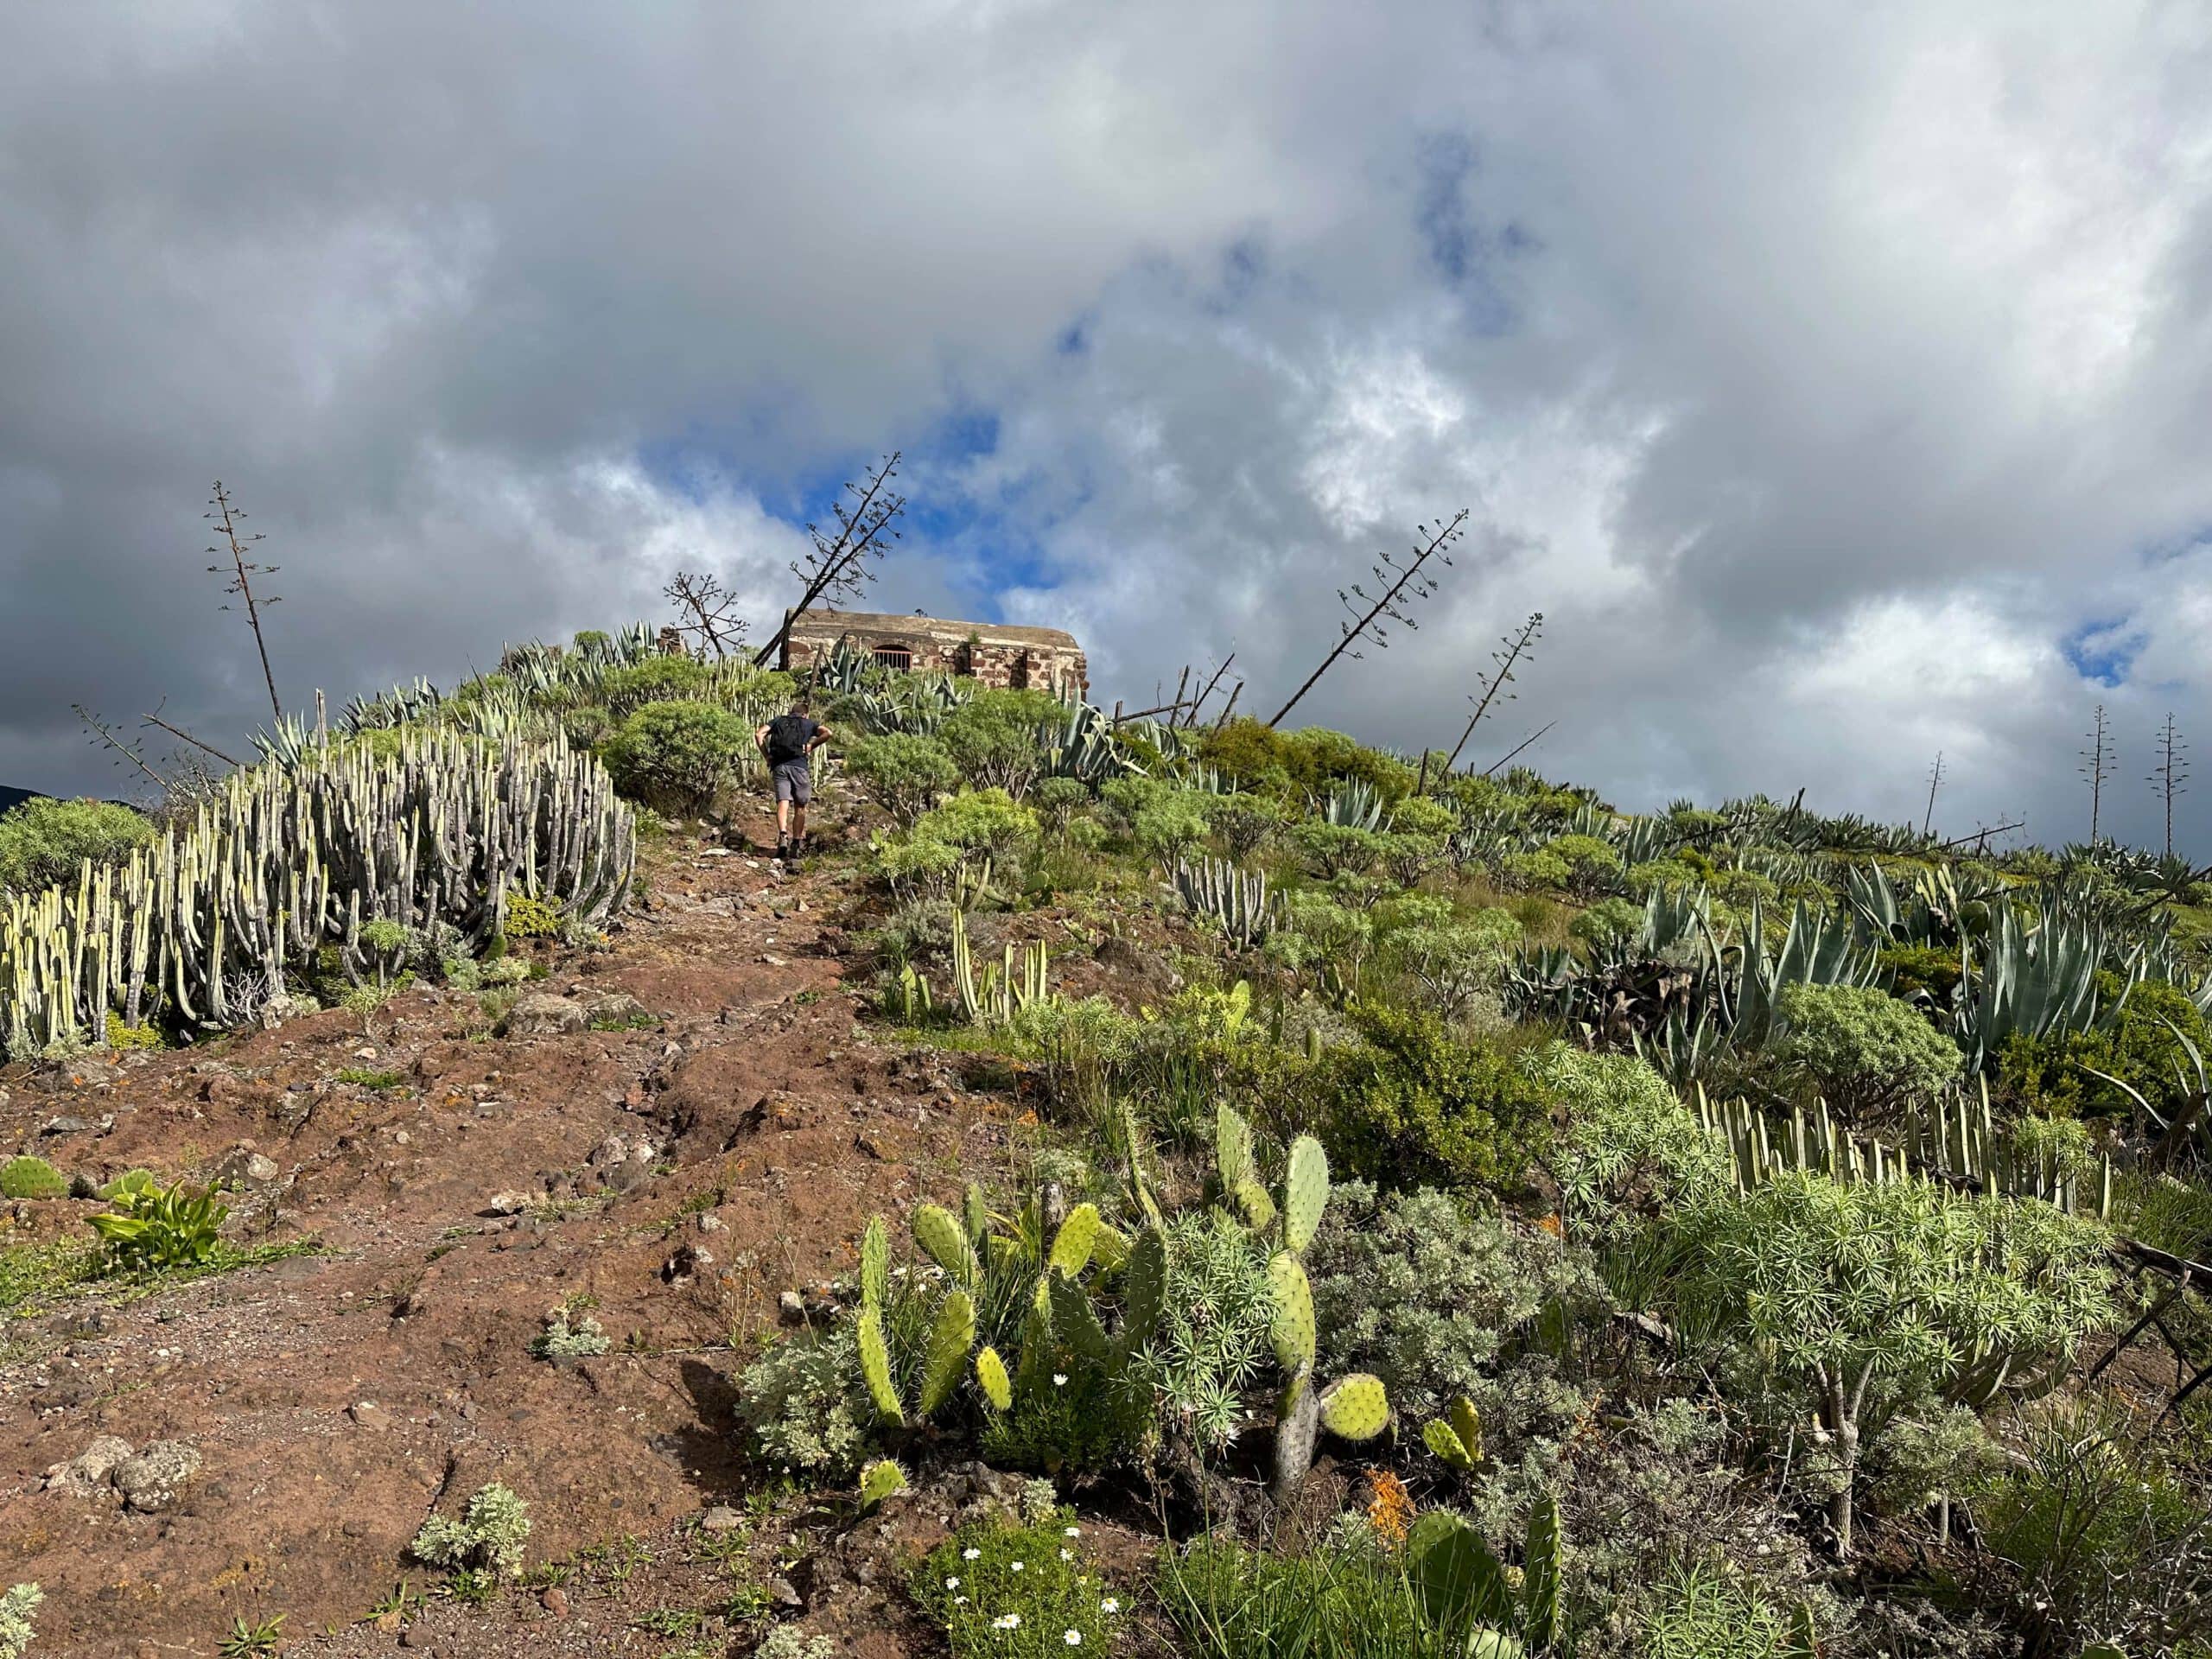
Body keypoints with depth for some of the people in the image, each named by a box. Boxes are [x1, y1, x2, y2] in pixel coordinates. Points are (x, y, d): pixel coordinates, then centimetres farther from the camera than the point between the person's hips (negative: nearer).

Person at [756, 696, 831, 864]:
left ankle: (783, 837, -30)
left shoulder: (778, 720, 21)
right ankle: (796, 845, 9)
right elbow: (827, 733, -3)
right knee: (800, 807, 10)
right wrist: (812, 746, 7)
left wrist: (767, 757, 10)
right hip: (799, 765, -1)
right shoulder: (810, 723, 17)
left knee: (783, 804, -6)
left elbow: (759, 734, 7)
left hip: (779, 766, 1)